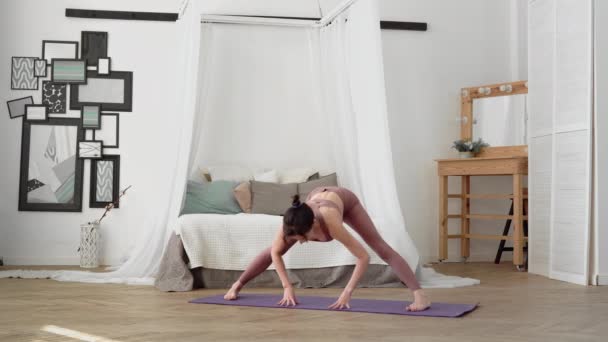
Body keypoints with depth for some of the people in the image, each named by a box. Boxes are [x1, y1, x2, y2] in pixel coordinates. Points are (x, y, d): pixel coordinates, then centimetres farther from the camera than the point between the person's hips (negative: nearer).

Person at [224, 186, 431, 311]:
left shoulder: (331, 223, -49)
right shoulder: (292, 225, -39)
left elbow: (363, 257, -44)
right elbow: (275, 253, -19)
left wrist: (347, 293, -44)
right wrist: (287, 287, -23)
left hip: (345, 199, -3)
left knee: (382, 249, -17)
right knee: (274, 250, 6)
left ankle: (419, 295, -18)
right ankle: (237, 286, 24)